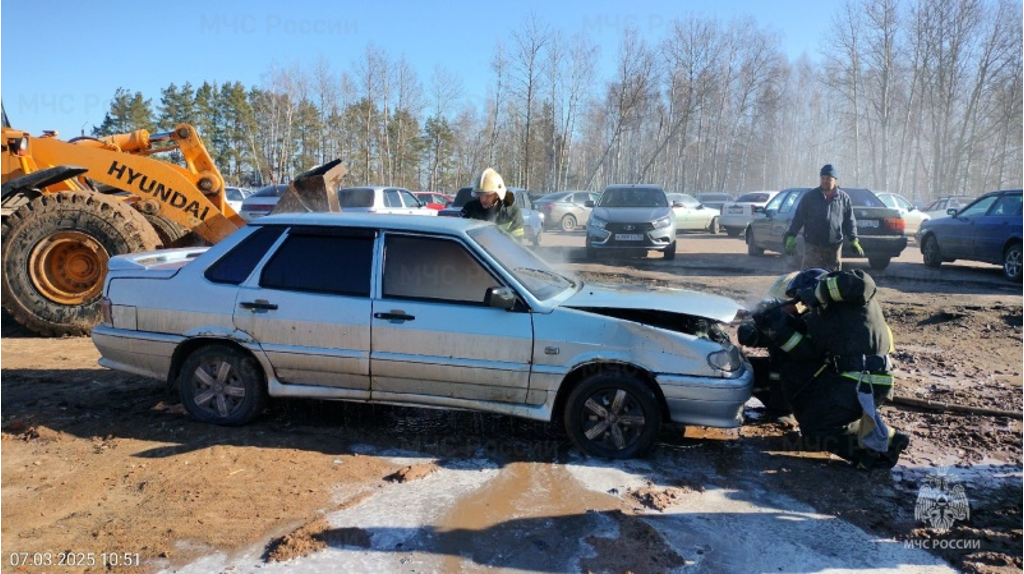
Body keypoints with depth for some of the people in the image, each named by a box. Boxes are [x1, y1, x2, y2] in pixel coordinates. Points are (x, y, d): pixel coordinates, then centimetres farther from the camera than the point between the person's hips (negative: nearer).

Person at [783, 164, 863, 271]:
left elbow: (850, 221, 9)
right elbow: (798, 218, 2)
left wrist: (853, 240, 1)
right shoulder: (809, 196, 2)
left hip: (834, 246, 2)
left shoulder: (844, 198, 5)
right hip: (812, 245, -2)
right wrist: (791, 237, -6)